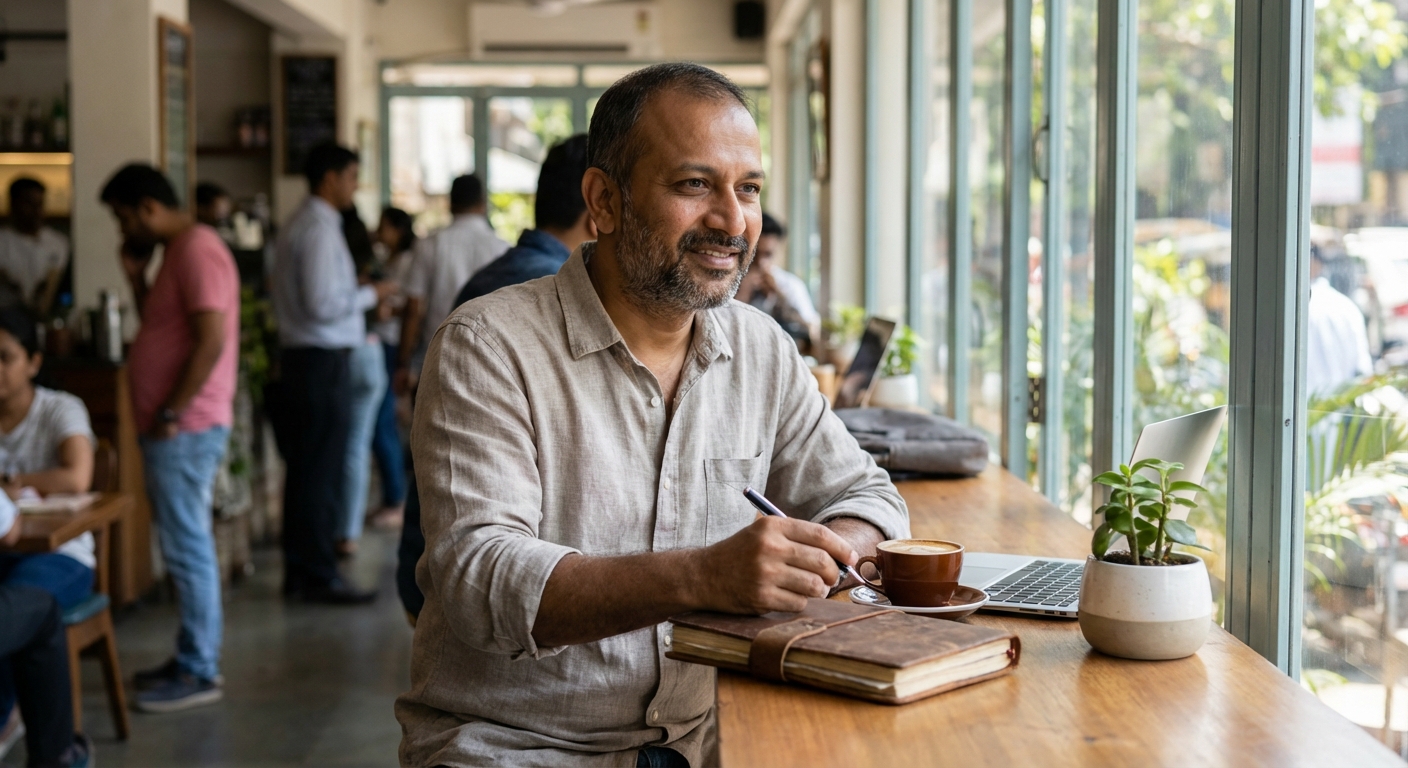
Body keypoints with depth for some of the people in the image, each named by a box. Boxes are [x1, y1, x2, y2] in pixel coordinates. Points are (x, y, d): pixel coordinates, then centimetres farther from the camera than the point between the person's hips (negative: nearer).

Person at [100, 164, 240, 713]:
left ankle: (199, 673, 0)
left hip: (186, 429, -10)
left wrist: (172, 413, -19)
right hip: (172, 428, 10)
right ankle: (195, 659, 22)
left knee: (187, 548, -6)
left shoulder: (197, 250, -14)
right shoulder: (178, 251, 18)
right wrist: (135, 276, 12)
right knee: (187, 547, 14)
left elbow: (211, 341, -22)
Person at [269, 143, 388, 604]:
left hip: (301, 358, 10)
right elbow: (323, 303, -22)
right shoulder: (320, 230, -15)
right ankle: (320, 578, 0)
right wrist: (368, 296, -8)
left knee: (304, 469, 13)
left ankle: (299, 571, 20)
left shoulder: (300, 225, 17)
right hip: (323, 360, -10)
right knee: (322, 472, -5)